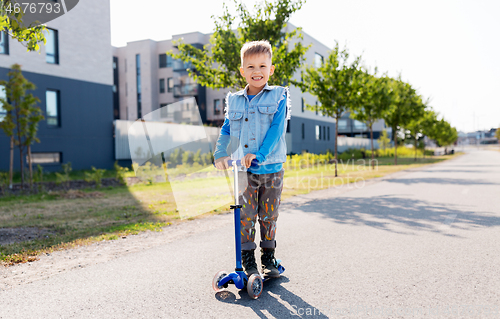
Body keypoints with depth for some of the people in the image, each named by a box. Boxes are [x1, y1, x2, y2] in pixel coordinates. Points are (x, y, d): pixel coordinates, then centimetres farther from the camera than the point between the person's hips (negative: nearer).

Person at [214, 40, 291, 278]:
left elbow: (277, 129, -12)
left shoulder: (278, 97, -1)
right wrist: (220, 154, -6)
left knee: (269, 215, 10)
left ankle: (268, 258, 26)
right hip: (244, 170, 2)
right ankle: (248, 260, 15)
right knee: (246, 215, 2)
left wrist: (259, 155, -24)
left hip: (271, 168, -1)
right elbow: (226, 130, 10)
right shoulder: (234, 100, 8)